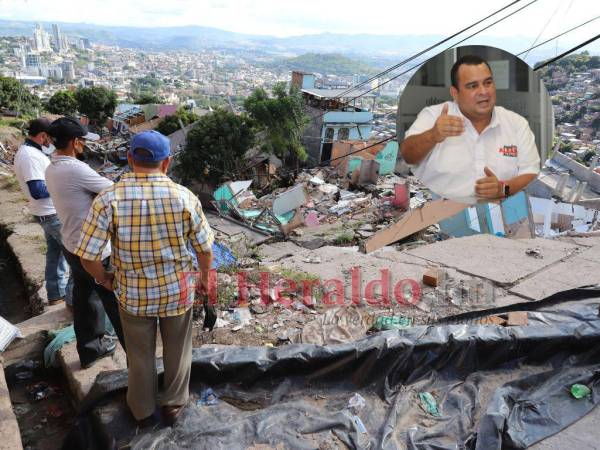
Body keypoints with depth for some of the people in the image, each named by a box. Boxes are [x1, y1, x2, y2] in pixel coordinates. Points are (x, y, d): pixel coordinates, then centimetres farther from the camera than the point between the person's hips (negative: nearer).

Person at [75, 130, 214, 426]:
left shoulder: (109, 199, -18)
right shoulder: (184, 197, -16)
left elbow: (88, 256, -15)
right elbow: (204, 248, -8)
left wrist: (104, 279, 6)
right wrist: (205, 275, 12)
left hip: (133, 293, 0)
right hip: (178, 291, 0)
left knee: (140, 354, 23)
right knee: (177, 349, 24)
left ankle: (142, 410, 44)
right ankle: (174, 404, 43)